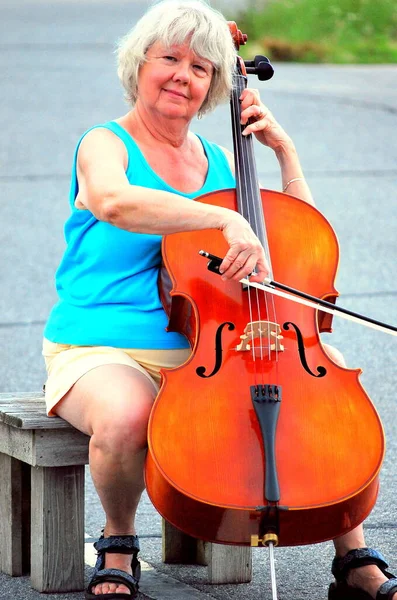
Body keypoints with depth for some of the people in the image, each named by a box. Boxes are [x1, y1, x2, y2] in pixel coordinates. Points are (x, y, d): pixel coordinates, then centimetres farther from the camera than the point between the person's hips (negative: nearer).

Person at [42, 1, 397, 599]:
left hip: (210, 353, 5)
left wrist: (283, 148, 8)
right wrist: (226, 219, -40)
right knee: (125, 416, -39)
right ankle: (118, 543, -6)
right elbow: (112, 200, -30)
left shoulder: (218, 162, 17)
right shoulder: (105, 145, -3)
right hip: (100, 352, -5)